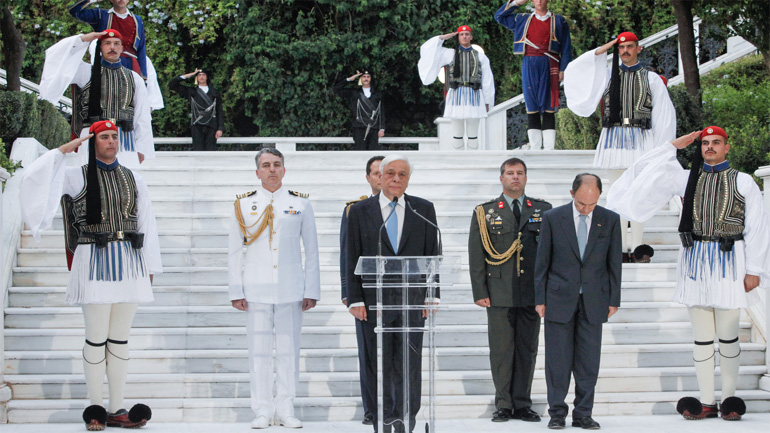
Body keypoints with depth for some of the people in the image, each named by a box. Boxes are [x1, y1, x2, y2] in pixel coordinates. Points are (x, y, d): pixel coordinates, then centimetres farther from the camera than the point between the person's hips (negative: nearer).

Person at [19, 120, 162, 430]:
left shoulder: (133, 180, 13)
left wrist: (150, 268, 10)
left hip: (129, 262, 3)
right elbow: (32, 177, -8)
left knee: (120, 339, 6)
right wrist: (63, 150, -6)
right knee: (97, 338, -3)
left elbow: (147, 226, 14)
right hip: (94, 262, -3)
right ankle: (96, 408, 6)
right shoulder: (78, 177, 3)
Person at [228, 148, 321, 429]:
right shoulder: (244, 205, 7)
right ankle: (262, 411, 7)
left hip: (291, 289, 0)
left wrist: (312, 290, 2)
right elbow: (235, 251, 8)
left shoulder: (300, 204, 7)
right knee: (259, 350, 0)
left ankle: (285, 410, 10)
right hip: (256, 289, 0)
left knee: (289, 350, 2)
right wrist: (236, 291, 2)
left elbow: (311, 250, 7)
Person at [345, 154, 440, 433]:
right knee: (379, 366, 3)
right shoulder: (360, 211, 5)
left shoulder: (423, 210, 8)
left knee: (409, 364, -2)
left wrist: (432, 295, 2)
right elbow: (352, 260, 4)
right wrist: (355, 300, -3)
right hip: (374, 302, 0)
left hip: (412, 302, 0)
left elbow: (432, 255, 9)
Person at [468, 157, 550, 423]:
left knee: (527, 350, 5)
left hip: (533, 292, 2)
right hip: (499, 294, -1)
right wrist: (480, 292, -3)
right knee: (501, 351, -1)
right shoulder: (485, 213, 7)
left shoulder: (543, 210, 10)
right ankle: (504, 405, 8)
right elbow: (476, 256, 4)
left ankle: (522, 404, 13)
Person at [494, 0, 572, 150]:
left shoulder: (559, 21, 10)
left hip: (548, 66, -2)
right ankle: (534, 148, 3)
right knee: (532, 109, 0)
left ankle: (549, 148, -5)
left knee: (548, 109, -4)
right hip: (529, 65, 2)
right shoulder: (523, 19, 16)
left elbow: (566, 48, 8)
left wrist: (563, 69, -1)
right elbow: (499, 16, 19)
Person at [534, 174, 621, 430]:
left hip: (594, 301, 1)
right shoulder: (552, 218, -2)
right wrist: (540, 298, -1)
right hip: (560, 299, -1)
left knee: (589, 361, 4)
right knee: (558, 359, 2)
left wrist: (613, 300, 4)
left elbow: (614, 262, 7)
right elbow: (542, 262, 1)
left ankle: (583, 414, 12)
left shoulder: (610, 220, 2)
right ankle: (557, 412, 12)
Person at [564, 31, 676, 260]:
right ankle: (621, 247, 6)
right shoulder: (608, 75, 10)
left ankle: (637, 245, 3)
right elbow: (574, 71, 3)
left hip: (640, 139, -1)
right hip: (614, 139, 2)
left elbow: (664, 114, 6)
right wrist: (600, 52, -1)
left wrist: (659, 149, 0)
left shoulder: (651, 79, 6)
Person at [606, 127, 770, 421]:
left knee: (728, 336, 2)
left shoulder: (743, 182, 3)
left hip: (729, 263, -3)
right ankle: (707, 403, 10)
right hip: (695, 262, 3)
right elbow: (648, 171, 13)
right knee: (702, 336, 5)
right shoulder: (687, 179, 11)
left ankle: (729, 400, 12)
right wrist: (673, 146, 7)